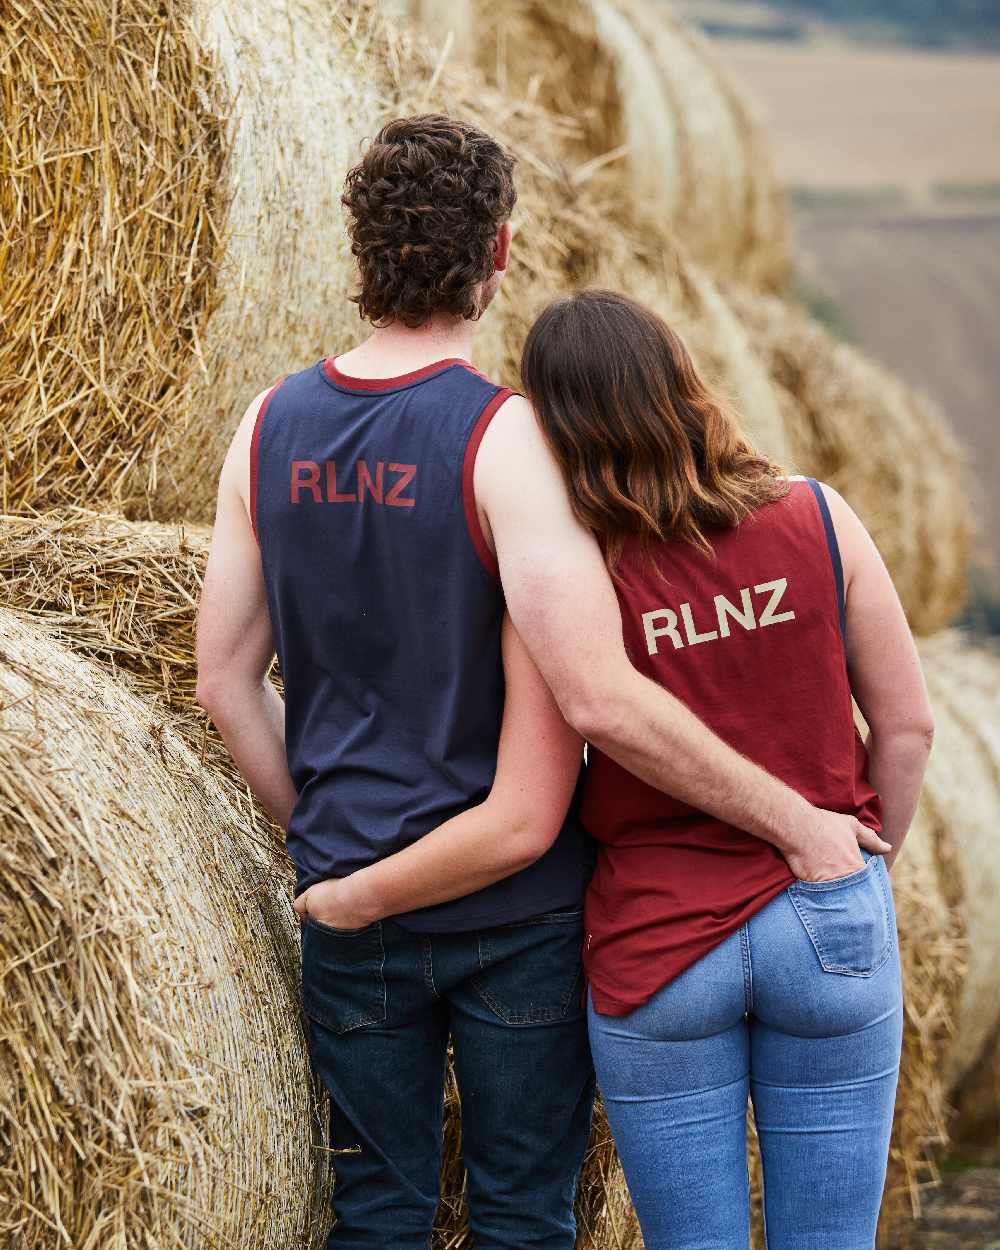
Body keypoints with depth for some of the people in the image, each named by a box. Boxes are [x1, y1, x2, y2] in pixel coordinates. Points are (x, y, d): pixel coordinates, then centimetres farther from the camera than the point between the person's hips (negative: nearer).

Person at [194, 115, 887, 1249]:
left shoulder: (270, 428, -1)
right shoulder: (506, 439, -18)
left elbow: (224, 679, 4)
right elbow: (598, 699, -25)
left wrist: (310, 830, 14)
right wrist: (794, 819, -18)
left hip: (346, 900, 4)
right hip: (514, 911, -4)